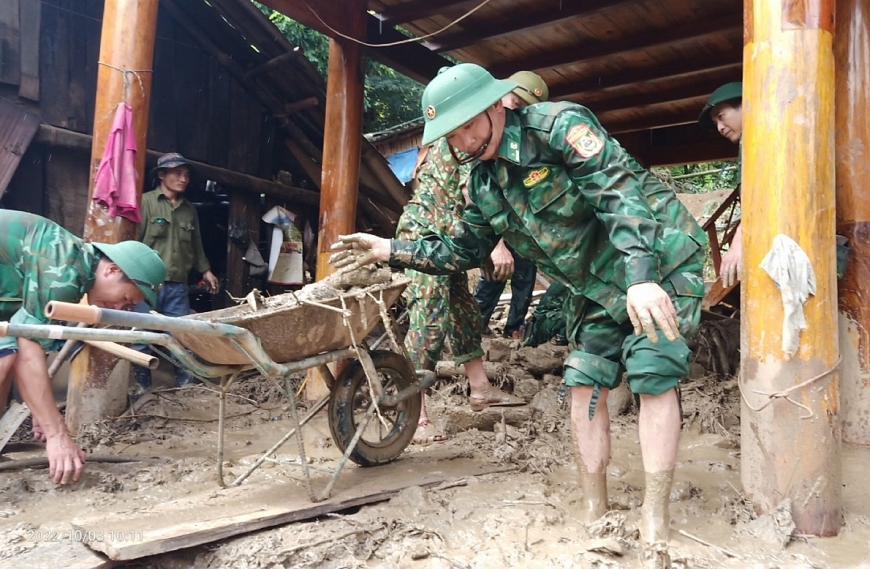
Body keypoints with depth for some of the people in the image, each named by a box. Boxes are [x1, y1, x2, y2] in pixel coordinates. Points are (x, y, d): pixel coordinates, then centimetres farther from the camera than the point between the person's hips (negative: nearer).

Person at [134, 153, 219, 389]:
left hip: (178, 286, 4)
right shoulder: (146, 202, -3)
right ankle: (142, 387, 14)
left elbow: (196, 245, 24)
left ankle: (186, 384, 14)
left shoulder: (190, 210, 15)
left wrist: (205, 270, 20)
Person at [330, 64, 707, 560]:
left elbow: (621, 191, -31)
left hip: (658, 259, -7)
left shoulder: (558, 125, -21)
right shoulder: (485, 184, 2)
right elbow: (463, 250, 13)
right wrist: (390, 250, 5)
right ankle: (595, 511, 14)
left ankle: (655, 523, -5)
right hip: (599, 285, 7)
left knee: (654, 378, -13)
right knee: (585, 383, 3)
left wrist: (640, 277, -43)